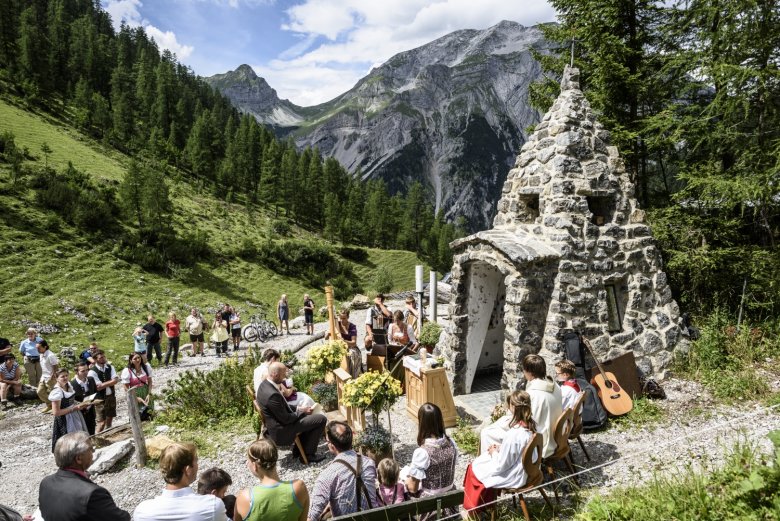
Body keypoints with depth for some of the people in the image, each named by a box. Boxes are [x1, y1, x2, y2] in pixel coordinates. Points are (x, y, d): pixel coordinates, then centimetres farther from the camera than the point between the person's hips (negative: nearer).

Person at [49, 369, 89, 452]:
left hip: (75, 417, 8)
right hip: (64, 421, -8)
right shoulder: (57, 392, -21)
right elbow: (56, 412, -21)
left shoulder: (69, 386, 3)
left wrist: (79, 405, 1)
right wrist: (74, 408, -20)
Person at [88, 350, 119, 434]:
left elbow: (116, 380, -10)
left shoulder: (110, 367, 2)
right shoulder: (92, 372, -14)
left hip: (111, 397, 5)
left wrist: (103, 384, -18)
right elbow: (99, 387, -19)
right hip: (100, 399, -5)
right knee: (101, 422, -4)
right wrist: (110, 382, -13)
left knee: (109, 419, 16)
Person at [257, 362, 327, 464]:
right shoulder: (272, 394, -32)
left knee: (308, 416, 26)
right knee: (321, 419, -6)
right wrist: (301, 411, -8)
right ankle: (308, 454, 7)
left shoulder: (265, 384, -2)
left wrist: (298, 408, 3)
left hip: (275, 423, 10)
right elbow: (286, 419, -23)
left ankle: (298, 450, 27)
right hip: (280, 431, -10)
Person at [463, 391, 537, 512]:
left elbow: (500, 467, -23)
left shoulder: (513, 435, -33)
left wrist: (494, 452, -5)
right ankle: (486, 502, 31)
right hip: (525, 471, 8)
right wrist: (501, 448, 2)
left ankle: (474, 508, 30)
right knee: (479, 461, 21)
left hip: (512, 478, -8)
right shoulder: (531, 426, -8)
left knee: (474, 468, 11)